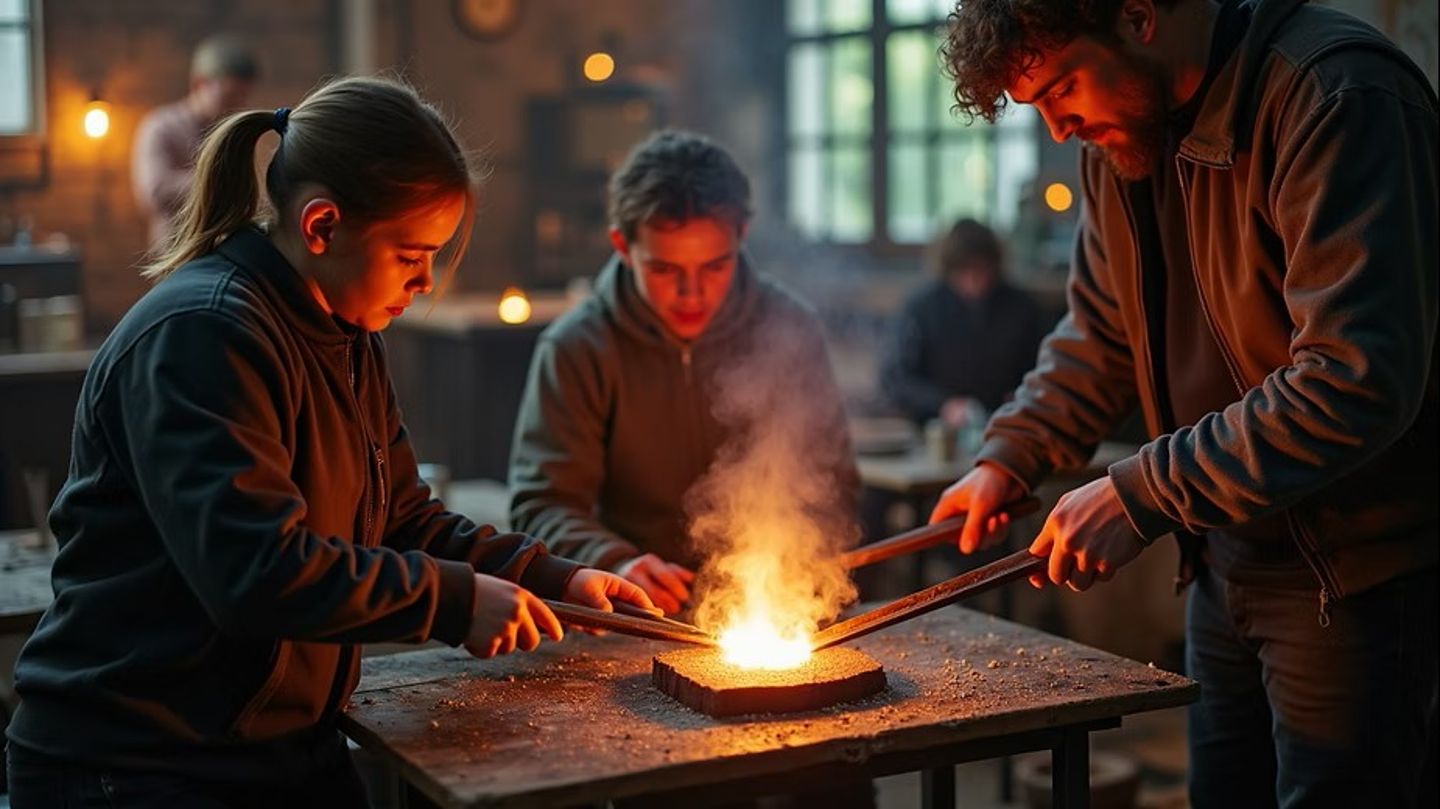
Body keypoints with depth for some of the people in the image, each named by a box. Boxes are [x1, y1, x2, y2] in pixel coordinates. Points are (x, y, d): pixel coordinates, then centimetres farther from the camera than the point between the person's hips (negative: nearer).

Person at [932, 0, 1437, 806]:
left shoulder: (1338, 96, -22)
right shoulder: (1123, 136, 4)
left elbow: (1359, 384, -29)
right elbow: (1101, 331, 17)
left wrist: (1140, 496, -26)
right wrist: (1008, 460, 4)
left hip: (1358, 571, -8)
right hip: (1228, 560, 8)